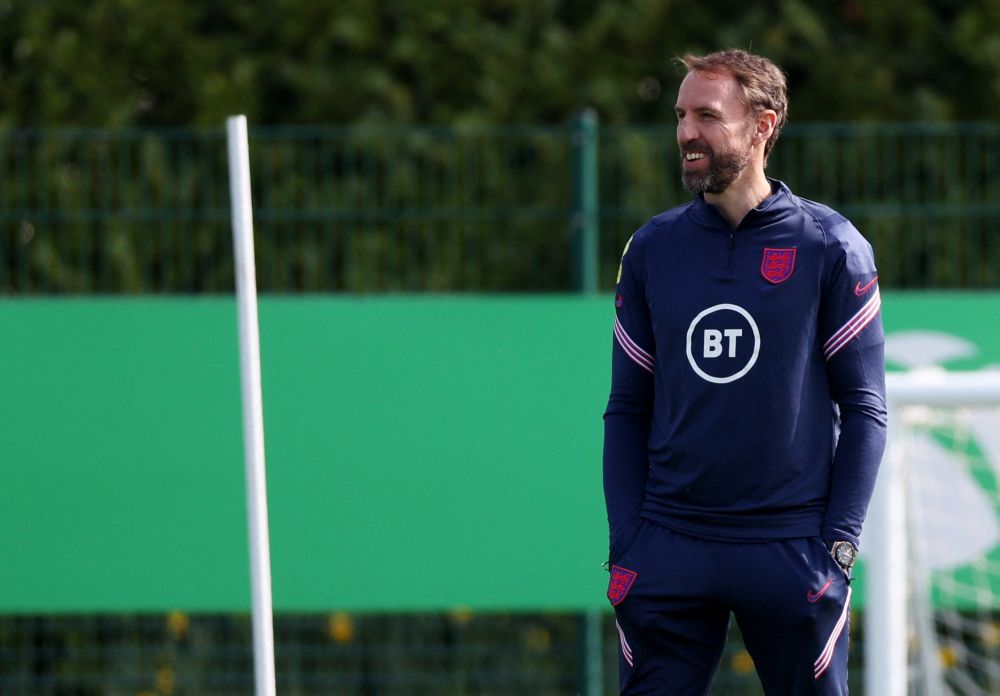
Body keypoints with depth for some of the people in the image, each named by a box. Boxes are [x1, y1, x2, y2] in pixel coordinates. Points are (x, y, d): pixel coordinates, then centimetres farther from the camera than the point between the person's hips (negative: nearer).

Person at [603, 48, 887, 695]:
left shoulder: (829, 246, 0)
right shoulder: (651, 248, 8)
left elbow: (864, 406, 0)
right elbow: (628, 409, 11)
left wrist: (838, 543, -8)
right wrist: (625, 543, 1)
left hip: (793, 545, -2)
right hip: (669, 550, 2)